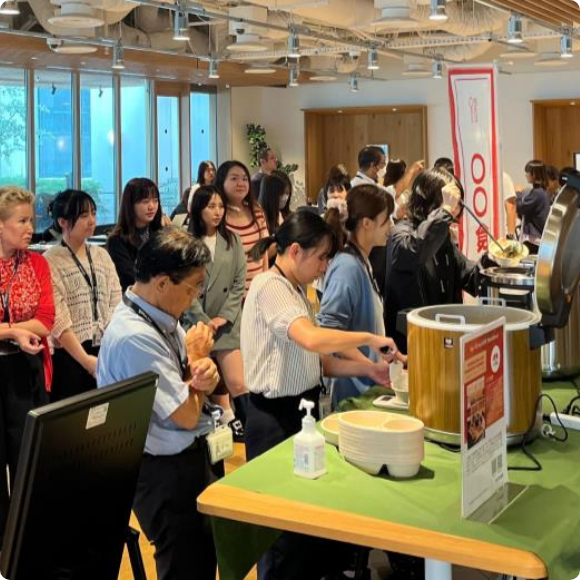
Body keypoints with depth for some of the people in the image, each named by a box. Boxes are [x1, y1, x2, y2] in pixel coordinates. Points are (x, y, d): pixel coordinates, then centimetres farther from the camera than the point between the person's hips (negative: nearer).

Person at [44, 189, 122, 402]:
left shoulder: (102, 255, 10)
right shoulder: (50, 262, -8)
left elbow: (117, 305, 5)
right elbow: (58, 320, -15)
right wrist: (86, 360, -19)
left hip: (105, 352, 5)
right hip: (68, 356, -5)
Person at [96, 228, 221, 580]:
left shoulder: (164, 317, 1)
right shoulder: (136, 337, -27)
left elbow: (197, 387, 9)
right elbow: (187, 416, -23)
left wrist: (207, 375, -16)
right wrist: (197, 358, -8)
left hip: (193, 456, 9)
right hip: (167, 472, -9)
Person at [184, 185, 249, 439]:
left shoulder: (232, 241, 7)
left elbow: (239, 285, 4)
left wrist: (223, 317, -6)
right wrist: (204, 321, -8)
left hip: (227, 323, 1)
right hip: (196, 323, -1)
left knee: (237, 382, -8)